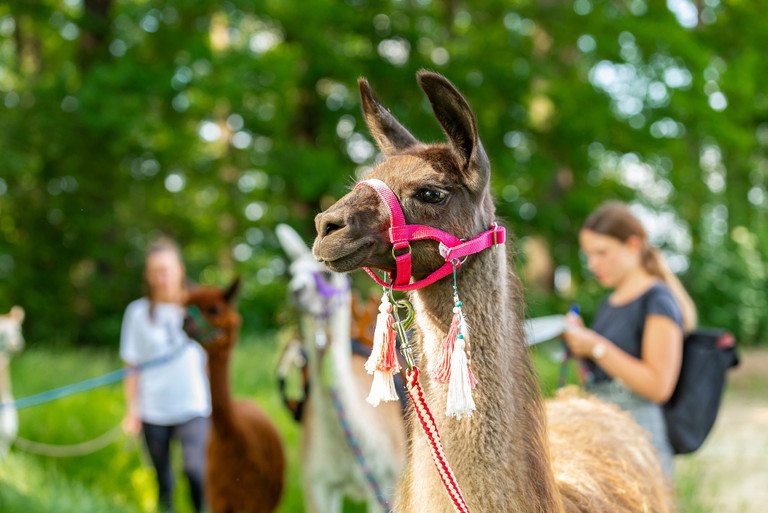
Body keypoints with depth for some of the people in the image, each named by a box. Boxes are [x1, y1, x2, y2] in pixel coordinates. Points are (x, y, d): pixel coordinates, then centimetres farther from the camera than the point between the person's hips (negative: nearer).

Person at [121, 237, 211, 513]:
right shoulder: (138, 312, 1)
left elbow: (210, 361, 10)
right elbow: (133, 366, 4)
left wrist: (215, 409, 9)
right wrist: (132, 409, -2)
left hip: (193, 407, -1)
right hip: (154, 412, 1)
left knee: (194, 469, -21)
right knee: (164, 482, 8)